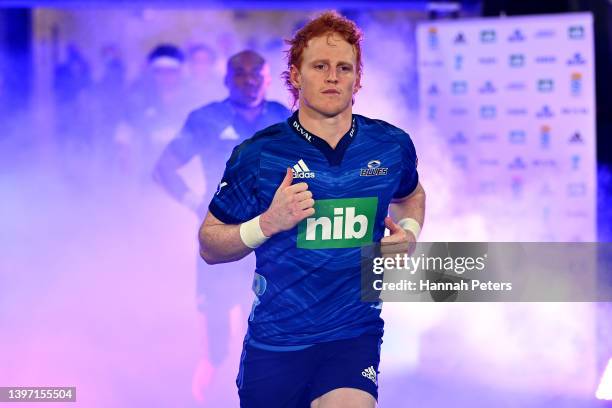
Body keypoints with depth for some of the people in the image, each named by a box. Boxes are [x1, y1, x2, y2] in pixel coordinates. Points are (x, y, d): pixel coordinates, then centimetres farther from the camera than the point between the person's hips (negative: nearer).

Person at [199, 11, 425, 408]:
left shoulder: (393, 146, 1)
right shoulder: (257, 154, -7)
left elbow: (411, 195, 25)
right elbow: (209, 245, -1)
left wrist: (409, 232, 4)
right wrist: (268, 223, -17)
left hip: (355, 335, 1)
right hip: (274, 342, 0)